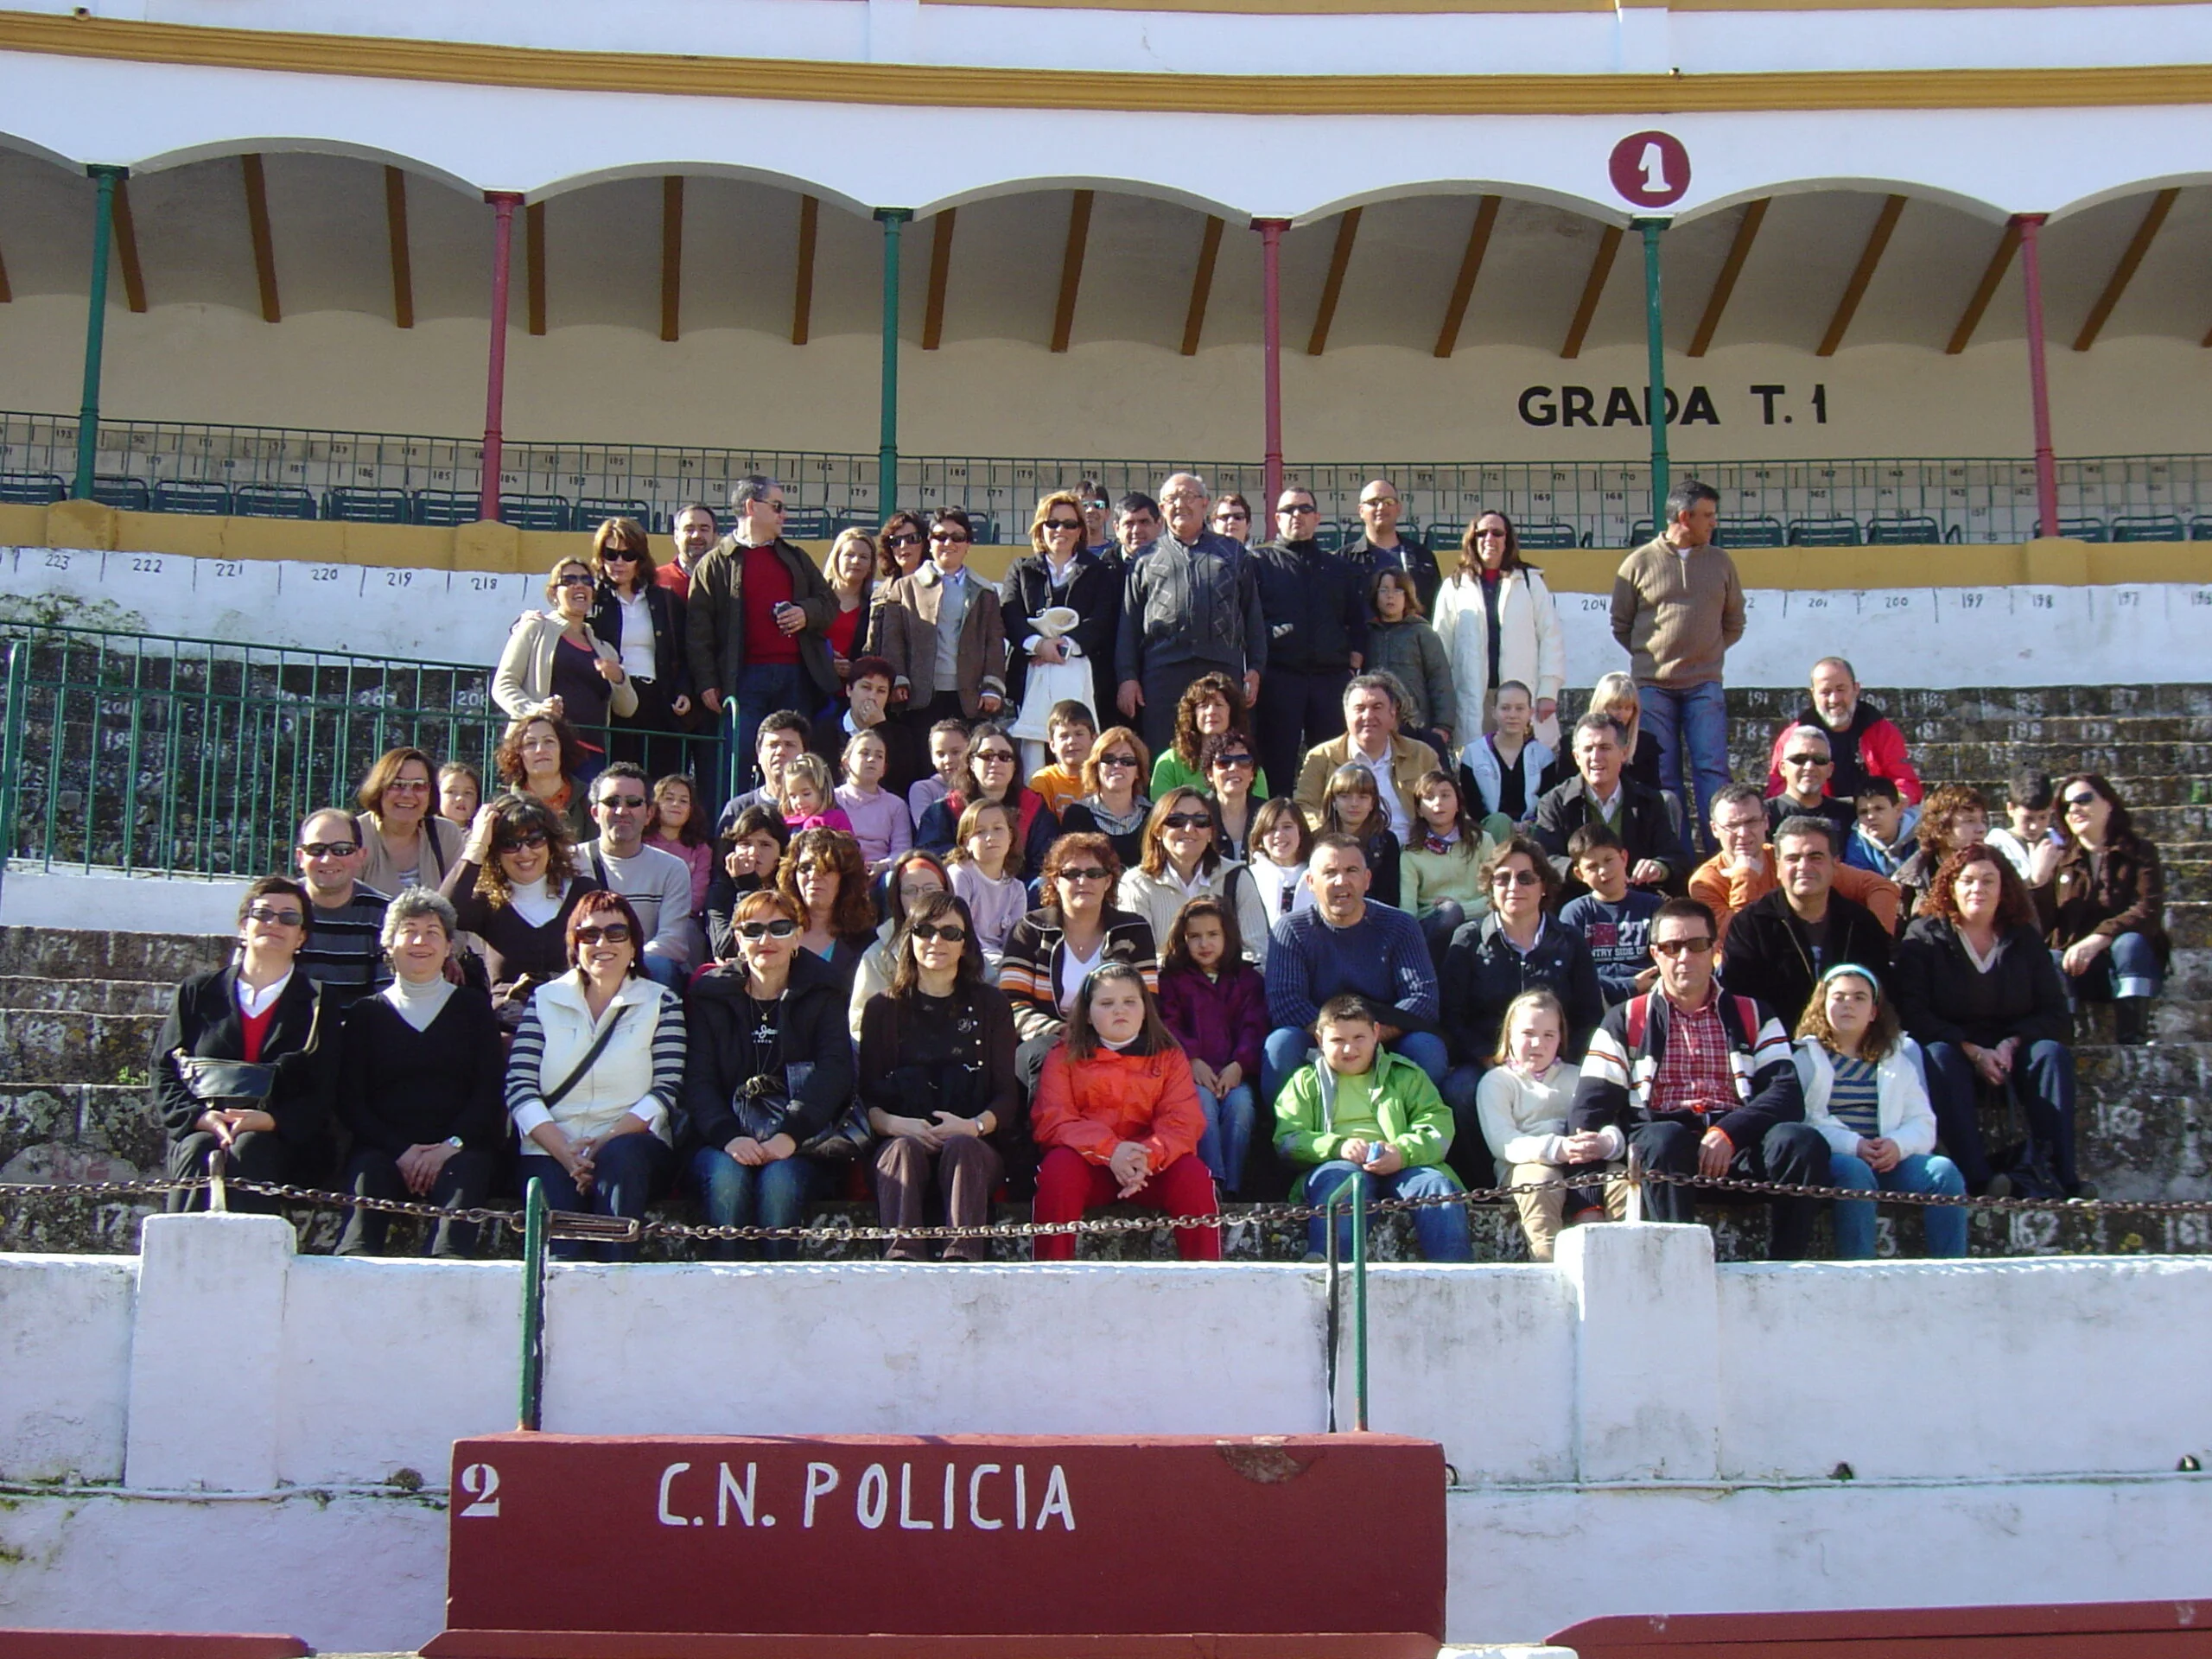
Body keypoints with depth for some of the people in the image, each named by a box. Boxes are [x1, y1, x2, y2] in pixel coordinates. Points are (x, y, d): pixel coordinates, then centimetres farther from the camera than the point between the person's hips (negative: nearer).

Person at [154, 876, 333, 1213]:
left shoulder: (318, 1006, 14)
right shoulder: (197, 993, 18)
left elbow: (324, 1095, 4)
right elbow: (164, 1071, 10)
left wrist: (272, 1120, -16)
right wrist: (200, 1116, -11)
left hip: (282, 1144, -1)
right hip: (200, 1132, 1)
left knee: (250, 1149, -34)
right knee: (199, 1150, -33)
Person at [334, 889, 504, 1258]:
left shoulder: (474, 1008, 19)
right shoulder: (366, 1013, 19)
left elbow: (491, 1091, 8)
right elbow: (350, 1102, 9)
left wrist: (452, 1145, -12)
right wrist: (401, 1150, -10)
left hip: (460, 1149, 0)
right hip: (384, 1147, 1)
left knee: (462, 1175, -35)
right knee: (368, 1173, -34)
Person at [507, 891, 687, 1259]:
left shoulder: (661, 1003, 13)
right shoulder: (545, 1000, 16)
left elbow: (667, 1091, 1)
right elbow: (520, 1088, 5)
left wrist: (606, 1141, -15)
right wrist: (565, 1152, -12)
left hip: (633, 1147, 0)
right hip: (551, 1151, 1)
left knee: (620, 1155, -36)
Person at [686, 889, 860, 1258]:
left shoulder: (822, 993, 11)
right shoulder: (711, 993, 12)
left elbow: (835, 1070, -3)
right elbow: (698, 1079, 2)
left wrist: (791, 1133, -20)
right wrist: (729, 1136, -19)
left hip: (800, 1142, -1)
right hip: (723, 1135, 1)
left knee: (779, 1180, -33)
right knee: (727, 1178, -32)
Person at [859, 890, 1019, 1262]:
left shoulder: (990, 1005, 16)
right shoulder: (882, 1009, 17)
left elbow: (1007, 1095, 8)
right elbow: (866, 1095, 8)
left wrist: (975, 1125, -14)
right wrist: (893, 1124, -15)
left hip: (975, 1146, 0)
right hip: (901, 1138, 0)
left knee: (960, 1146, -35)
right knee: (905, 1147, -35)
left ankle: (963, 1257, -53)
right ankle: (903, 1257, -54)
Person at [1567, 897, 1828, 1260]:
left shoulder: (1752, 1017, 21)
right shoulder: (1625, 1021, 20)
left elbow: (1787, 1094, 6)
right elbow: (1592, 1104, 9)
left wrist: (1728, 1133, -14)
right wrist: (1600, 1142, -17)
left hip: (1739, 1151, 1)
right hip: (1661, 1149, -1)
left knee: (1803, 1141, -30)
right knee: (1664, 1139, -37)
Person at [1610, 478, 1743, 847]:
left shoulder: (1721, 563, 7)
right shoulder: (1639, 562, 1)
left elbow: (1734, 623, 18)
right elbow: (1620, 625, 9)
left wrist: (1705, 653, 10)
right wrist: (1653, 658, 5)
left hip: (1705, 685, 1)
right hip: (1653, 686, -1)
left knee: (1712, 768, -7)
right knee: (1663, 775, 2)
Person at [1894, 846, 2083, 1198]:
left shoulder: (2025, 939, 9)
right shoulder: (1924, 935, 1)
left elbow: (2057, 1016, 2)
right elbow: (1913, 1014, -9)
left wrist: (2011, 1044, -18)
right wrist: (1974, 1052, -21)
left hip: (2010, 1051, 3)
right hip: (1953, 1046, -3)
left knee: (2053, 1051, -26)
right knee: (1939, 1056, -35)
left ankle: (2054, 1172, -37)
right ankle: (1977, 1176, -48)